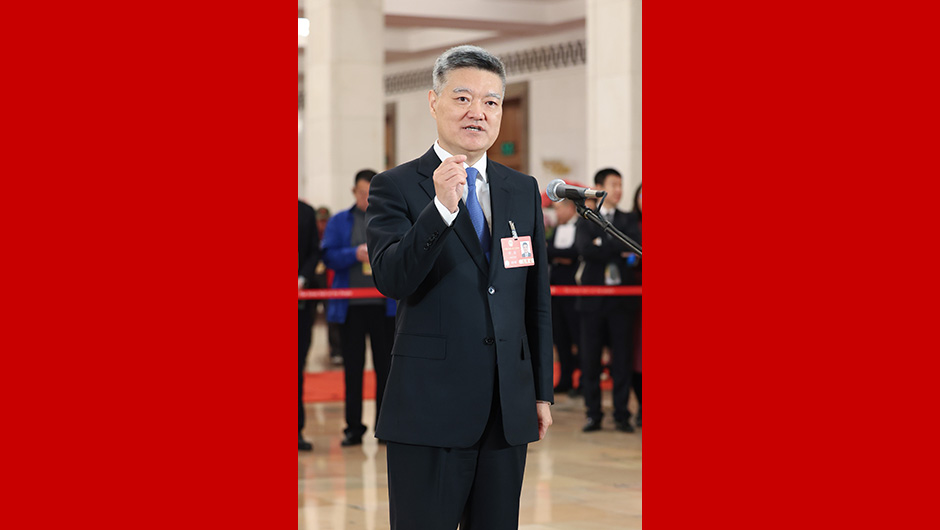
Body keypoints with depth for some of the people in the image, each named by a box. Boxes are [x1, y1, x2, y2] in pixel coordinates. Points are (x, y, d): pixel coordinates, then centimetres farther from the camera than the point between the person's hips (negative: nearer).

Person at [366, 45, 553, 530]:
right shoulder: (396, 187, -2)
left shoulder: (524, 190, 13)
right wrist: (441, 208, -28)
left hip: (509, 410, 4)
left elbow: (537, 298, 16)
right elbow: (391, 280, -16)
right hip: (430, 408, -4)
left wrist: (543, 391, 14)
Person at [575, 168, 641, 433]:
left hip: (621, 299, 1)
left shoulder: (627, 220, 11)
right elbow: (585, 249, -13)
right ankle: (593, 414, 10)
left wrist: (604, 244, -15)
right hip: (593, 298, -1)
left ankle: (621, 415, 6)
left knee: (622, 358, -1)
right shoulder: (585, 221, 6)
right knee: (590, 358, 1)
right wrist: (619, 250, -11)